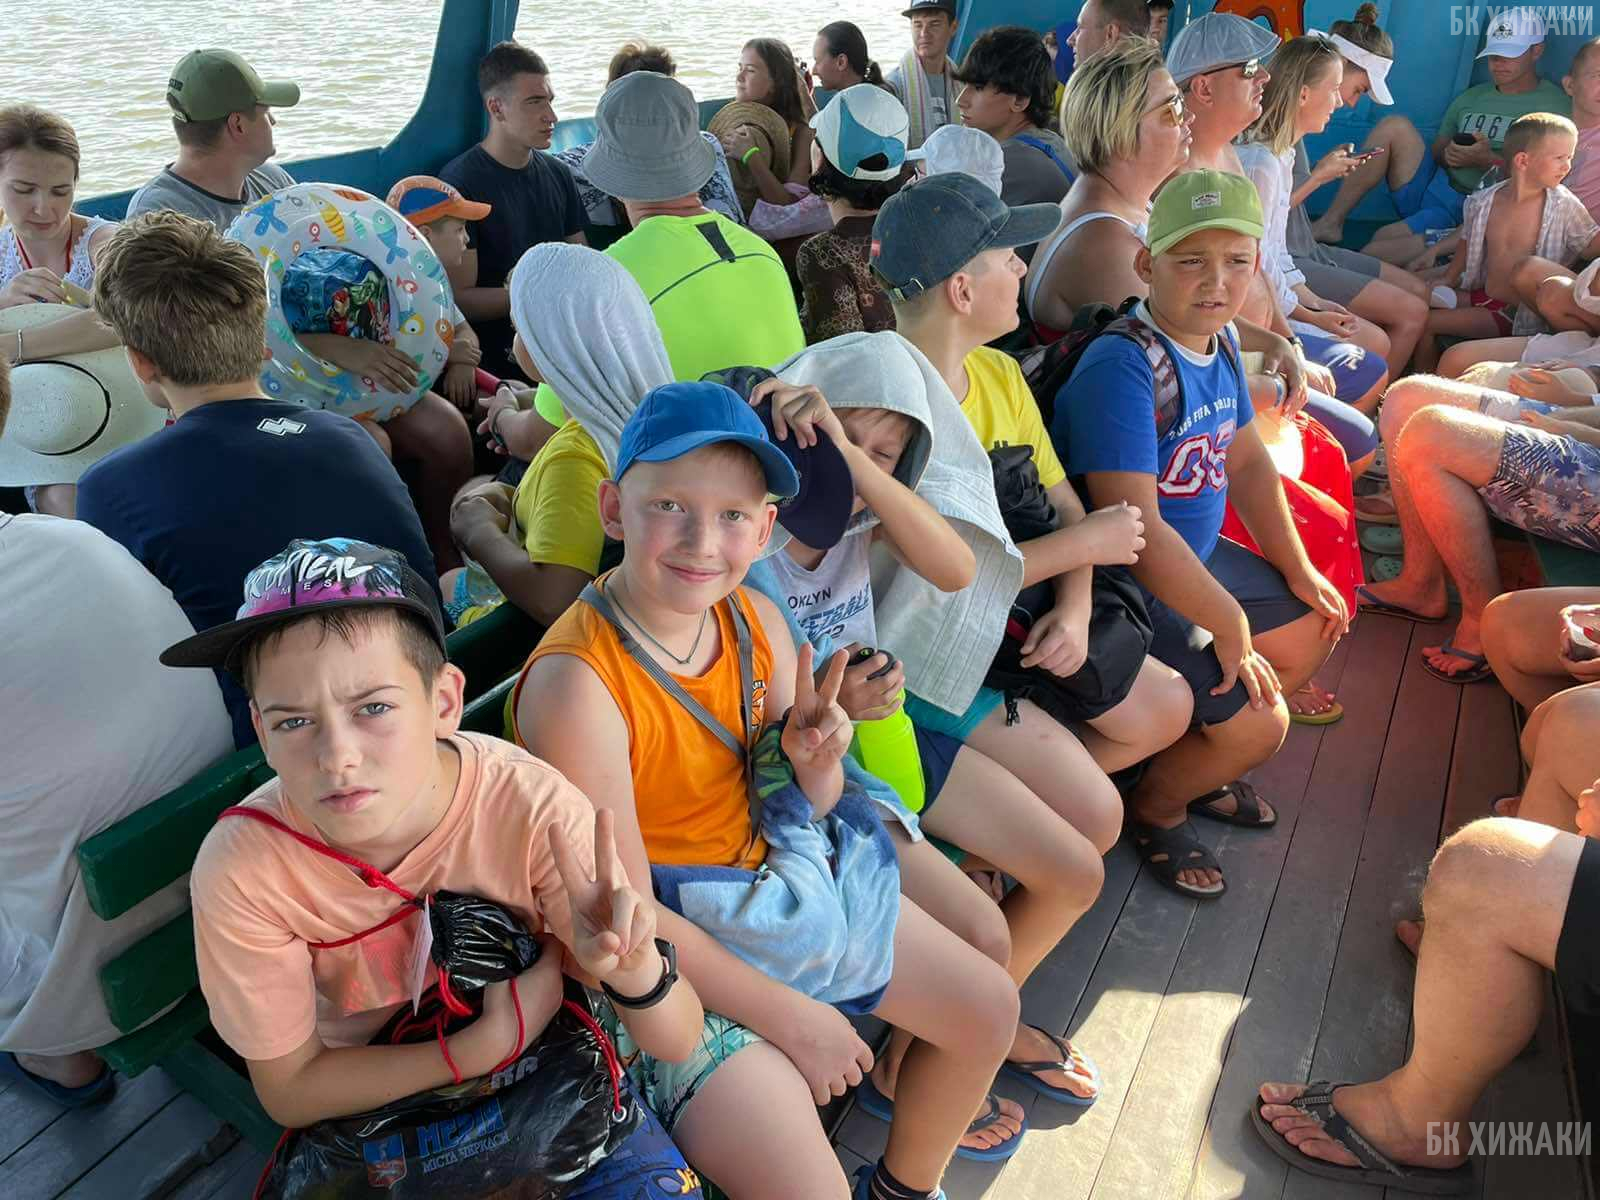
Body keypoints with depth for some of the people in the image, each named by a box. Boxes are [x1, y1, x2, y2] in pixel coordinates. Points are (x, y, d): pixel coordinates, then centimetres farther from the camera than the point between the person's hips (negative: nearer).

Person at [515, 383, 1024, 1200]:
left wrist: (813, 760, -21)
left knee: (987, 1009, 14)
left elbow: (805, 815, 3)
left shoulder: (758, 621, -9)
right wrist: (790, 1017, -16)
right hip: (657, 958, -7)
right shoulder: (575, 681, -29)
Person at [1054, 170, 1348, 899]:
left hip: (1197, 559, 10)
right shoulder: (1121, 366, -28)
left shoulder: (1219, 340, 2)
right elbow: (1136, 528, -32)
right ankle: (1155, 808, 20)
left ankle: (1199, 769, 37)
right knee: (1257, 723, -11)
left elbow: (1246, 461, 16)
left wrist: (1298, 570, 11)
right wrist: (1230, 625, -23)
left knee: (1313, 632, 20)